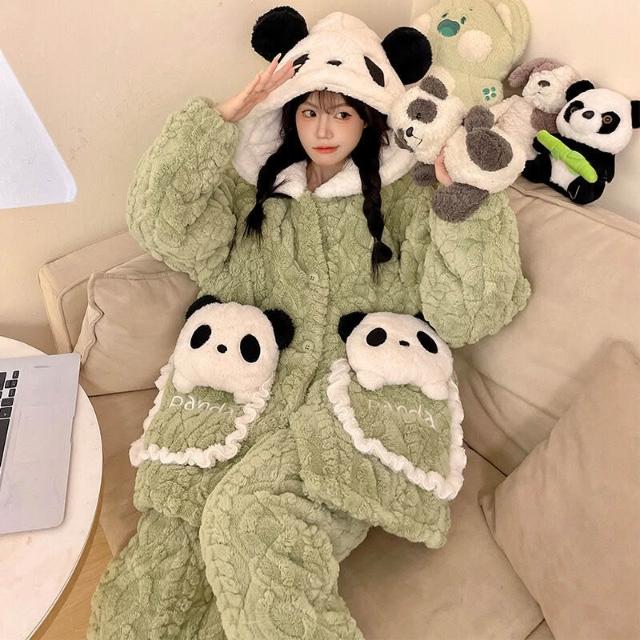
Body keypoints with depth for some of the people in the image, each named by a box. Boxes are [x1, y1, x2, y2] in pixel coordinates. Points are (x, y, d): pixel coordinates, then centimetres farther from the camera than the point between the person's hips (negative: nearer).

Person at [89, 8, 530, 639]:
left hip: (364, 396, -2)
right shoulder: (258, 194, 18)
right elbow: (164, 223, 2)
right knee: (172, 532, -22)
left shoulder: (406, 201, 8)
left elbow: (462, 317, -3)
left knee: (249, 521, -30)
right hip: (260, 386, 3)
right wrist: (219, 118, -1)